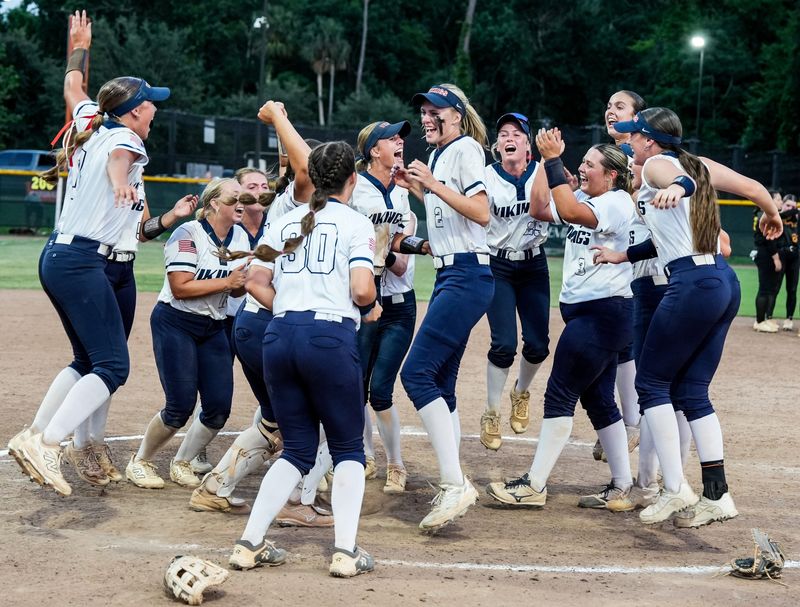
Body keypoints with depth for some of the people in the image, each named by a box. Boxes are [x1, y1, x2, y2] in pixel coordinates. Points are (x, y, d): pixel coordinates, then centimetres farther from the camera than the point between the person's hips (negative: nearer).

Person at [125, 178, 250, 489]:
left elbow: (236, 290, 9)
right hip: (175, 323, -6)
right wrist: (226, 282, -25)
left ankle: (181, 463, 21)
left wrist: (241, 282, -13)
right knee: (181, 407, -11)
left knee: (219, 408, -2)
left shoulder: (241, 237, 4)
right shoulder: (188, 234, -16)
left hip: (213, 328, 7)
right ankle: (140, 462, 13)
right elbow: (180, 288, -23)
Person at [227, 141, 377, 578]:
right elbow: (362, 291, -10)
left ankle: (250, 543, 7)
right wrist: (369, 304, 11)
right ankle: (345, 550, -2)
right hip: (331, 336, -5)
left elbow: (256, 284, 11)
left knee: (297, 448, 15)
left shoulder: (284, 222, 16)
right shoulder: (356, 223, 2)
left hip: (279, 336, 5)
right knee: (348, 448, 8)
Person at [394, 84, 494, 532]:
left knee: (418, 373, -18)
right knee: (441, 385, 9)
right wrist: (416, 187, 19)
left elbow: (481, 213, -18)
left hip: (468, 275, -10)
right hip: (450, 276, 10)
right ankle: (451, 491, 14)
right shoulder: (439, 156, 19)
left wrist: (433, 184, -19)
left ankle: (455, 483, -20)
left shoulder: (465, 148, -7)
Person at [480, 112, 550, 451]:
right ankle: (491, 415, 8)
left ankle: (521, 392, 33)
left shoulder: (542, 172, -5)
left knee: (538, 345, 1)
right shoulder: (487, 177, -9)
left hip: (534, 265, 2)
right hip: (497, 267, -2)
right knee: (504, 344, -12)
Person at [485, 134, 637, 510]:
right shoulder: (586, 202, 15)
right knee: (598, 399, 12)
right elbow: (539, 210, 10)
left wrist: (554, 160, -24)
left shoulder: (617, 202, -12)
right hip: (583, 311, 10)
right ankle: (622, 484, 18)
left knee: (560, 395, -9)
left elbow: (569, 211, -27)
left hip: (603, 313, -10)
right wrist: (548, 161, 5)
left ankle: (535, 485, -6)